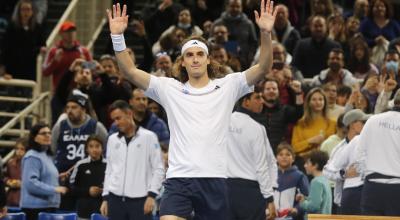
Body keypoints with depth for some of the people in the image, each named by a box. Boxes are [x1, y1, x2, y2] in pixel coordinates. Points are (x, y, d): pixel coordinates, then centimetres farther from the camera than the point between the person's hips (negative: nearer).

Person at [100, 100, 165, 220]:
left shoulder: (148, 137, -1)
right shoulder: (112, 140, 13)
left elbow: (158, 168, -2)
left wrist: (152, 195, -10)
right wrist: (105, 198, 13)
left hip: (140, 200, -4)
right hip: (115, 199, 4)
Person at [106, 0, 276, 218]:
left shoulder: (227, 86, 8)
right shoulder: (170, 89, 9)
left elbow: (263, 68, -3)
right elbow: (130, 71, 2)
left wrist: (266, 33, -18)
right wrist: (118, 36, -11)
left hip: (214, 179, 1)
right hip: (179, 178, -1)